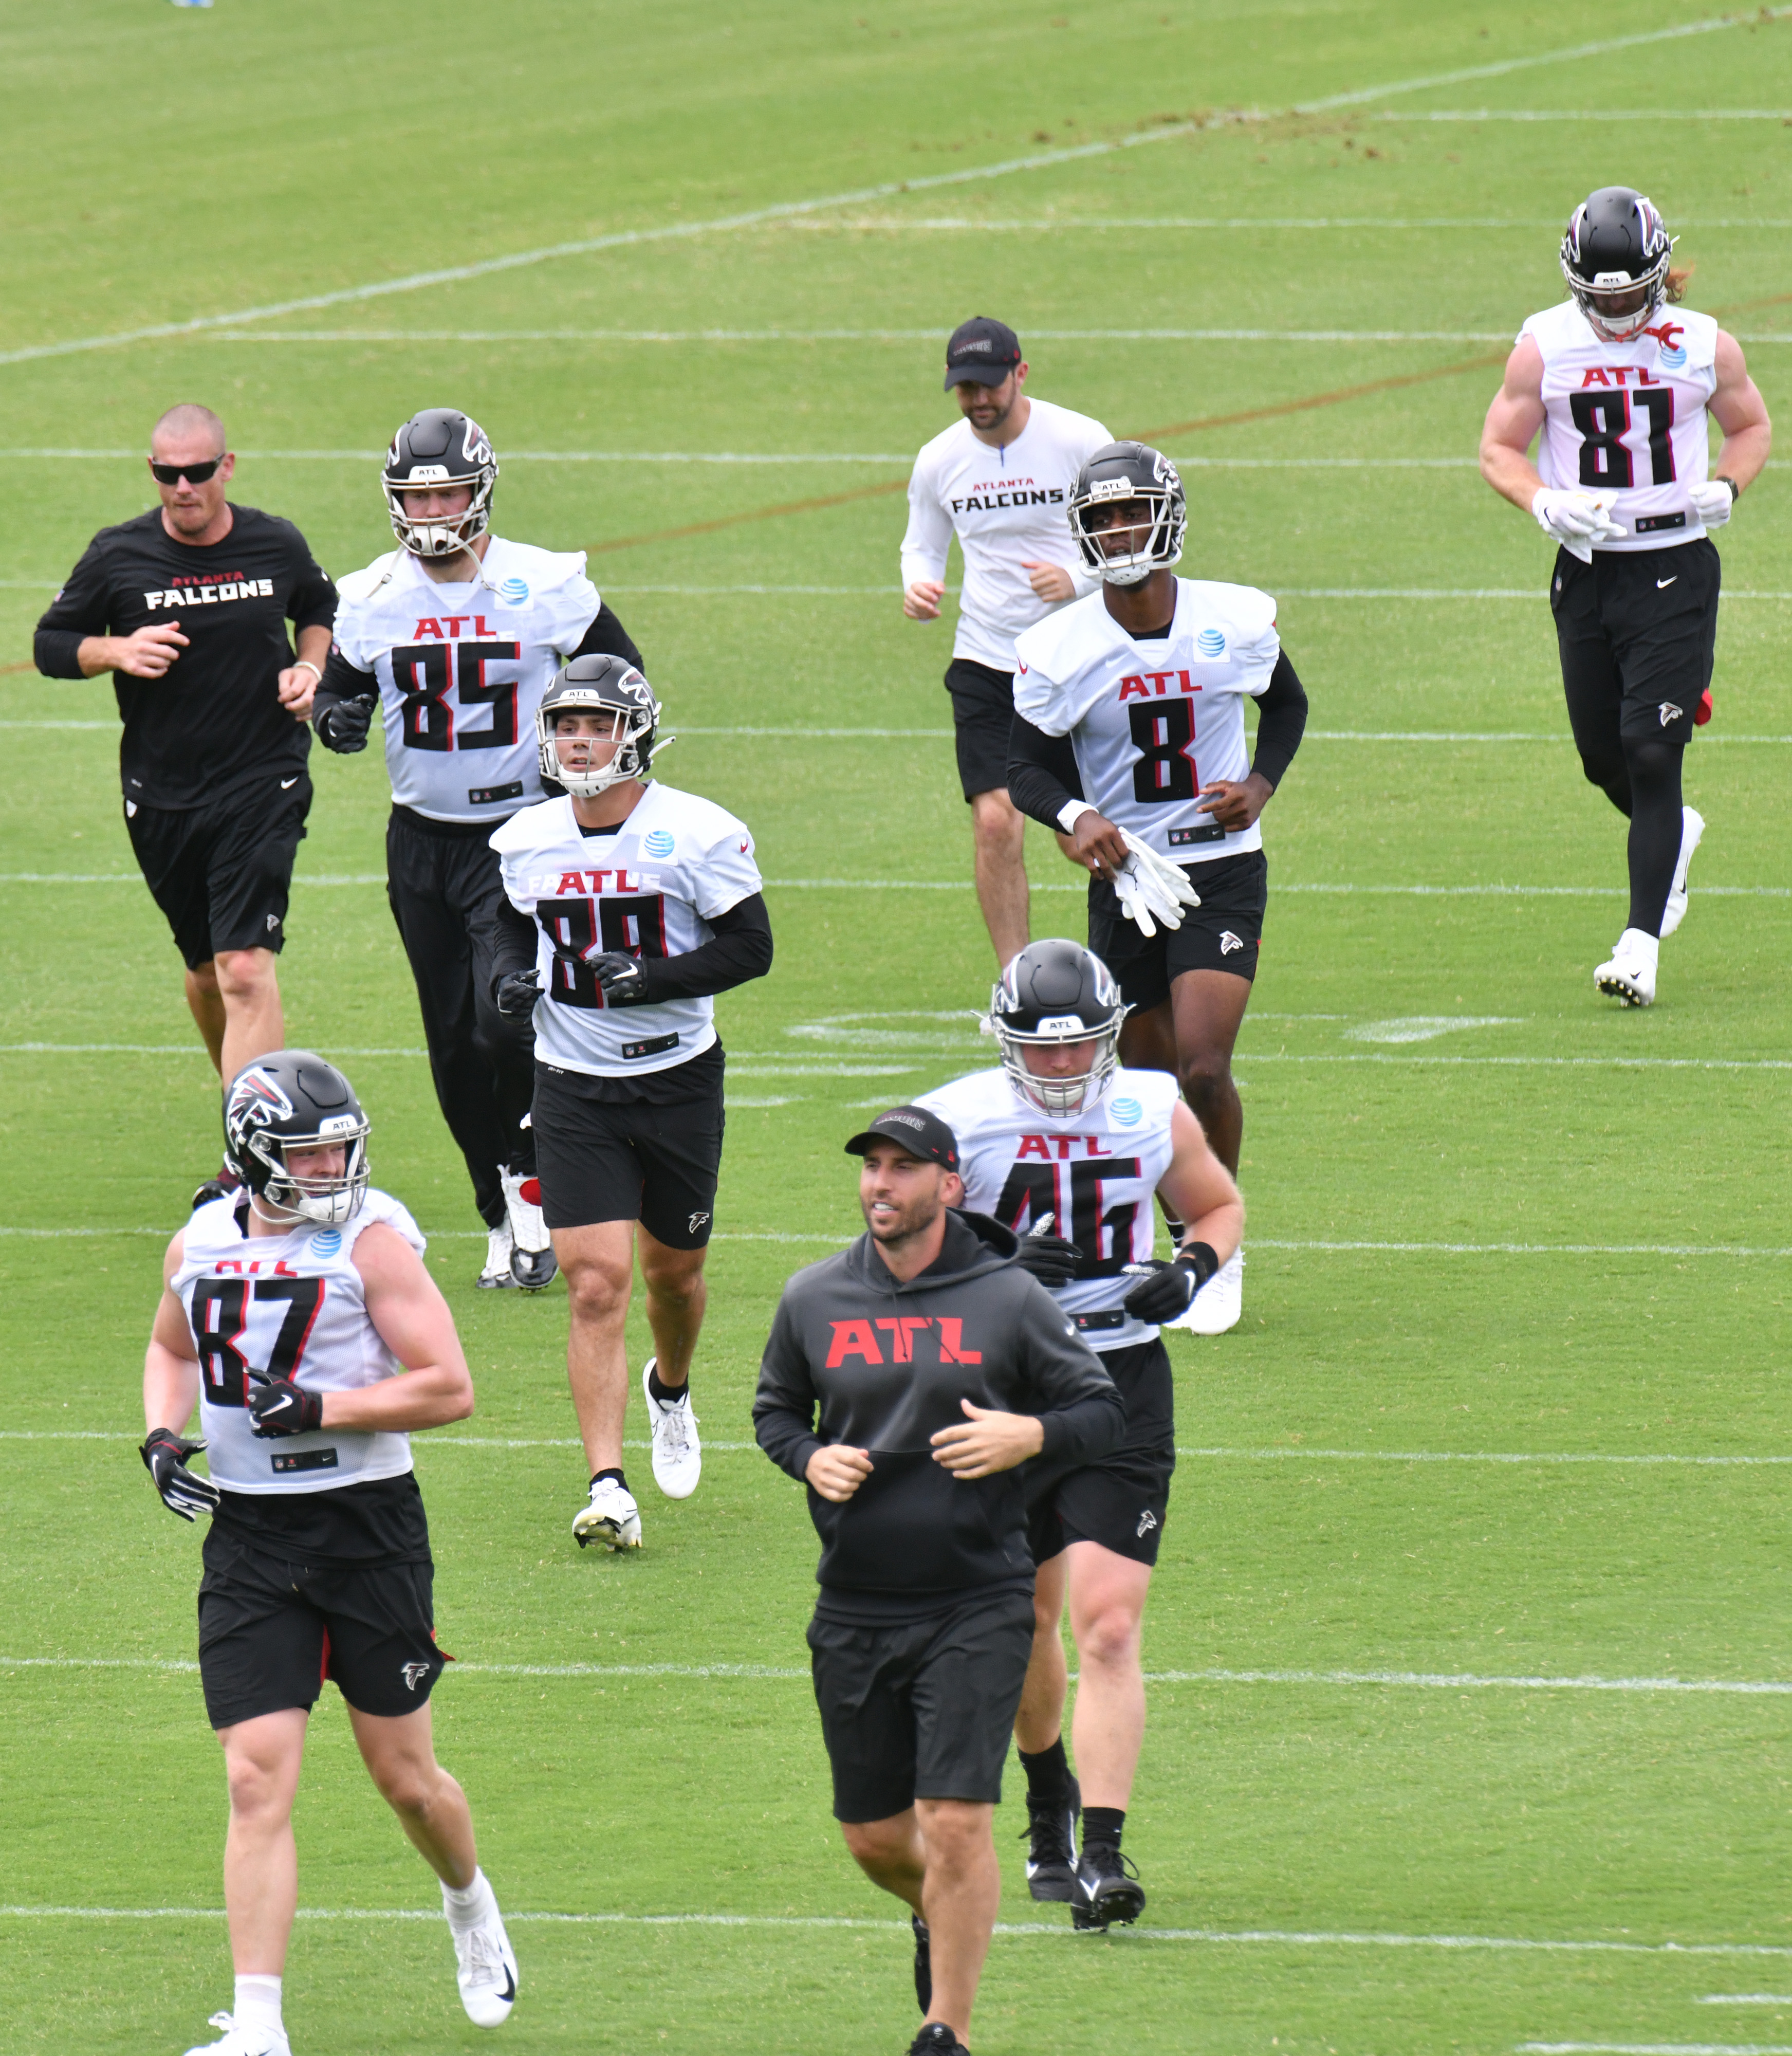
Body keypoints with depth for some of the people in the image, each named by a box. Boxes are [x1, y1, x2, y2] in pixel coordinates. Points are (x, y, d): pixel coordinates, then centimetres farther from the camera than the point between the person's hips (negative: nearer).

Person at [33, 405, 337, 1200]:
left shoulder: (276, 546, 0)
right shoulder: (119, 556, -3)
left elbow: (321, 609, 20)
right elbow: (52, 642, 6)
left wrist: (310, 668, 0)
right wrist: (114, 651, -14)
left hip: (262, 783, -2)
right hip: (161, 796, 2)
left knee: (246, 969, -15)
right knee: (205, 971, 14)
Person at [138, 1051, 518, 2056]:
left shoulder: (372, 1240, -9)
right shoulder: (202, 1246, 5)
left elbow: (449, 1388, -12)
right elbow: (172, 1349, 26)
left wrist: (318, 1410, -20)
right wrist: (163, 1436, 6)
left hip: (368, 1522, -3)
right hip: (248, 1534, 3)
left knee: (405, 1777, 9)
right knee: (259, 1783, -6)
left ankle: (470, 1902, 42)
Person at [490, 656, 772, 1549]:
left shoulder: (698, 835, -12)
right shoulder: (526, 840, 0)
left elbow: (750, 946, -10)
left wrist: (653, 979, -22)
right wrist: (509, 976, -5)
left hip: (677, 1077, -1)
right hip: (572, 1083, 1)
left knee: (673, 1269, 15)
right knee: (596, 1284, -11)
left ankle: (670, 1389, 50)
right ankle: (608, 1486, -12)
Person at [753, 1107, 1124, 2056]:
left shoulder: (1007, 1299, -3)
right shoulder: (813, 1299, 4)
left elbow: (1103, 1411, 3)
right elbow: (774, 1408, 19)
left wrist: (1030, 1436, -18)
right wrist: (810, 1459, -4)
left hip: (976, 1610, -4)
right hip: (854, 1612, 4)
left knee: (956, 1826, -13)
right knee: (872, 1836, 11)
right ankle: (939, 1918, 45)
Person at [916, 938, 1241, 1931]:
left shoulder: (1153, 1114, -1)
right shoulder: (962, 1122, -7)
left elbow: (1219, 1205, 17)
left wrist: (1191, 1271, -4)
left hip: (1122, 1383, -1)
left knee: (1107, 1622, -13)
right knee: (1024, 1617, 17)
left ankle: (1103, 1854, -17)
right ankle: (1048, 1802, 44)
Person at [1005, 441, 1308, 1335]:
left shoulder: (1235, 622, -6)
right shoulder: (1059, 650, -8)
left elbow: (1286, 706, 13)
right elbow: (1024, 763, 0)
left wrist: (1259, 787, -5)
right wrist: (1073, 817, -20)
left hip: (1221, 870, -2)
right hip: (1124, 880, 2)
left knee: (1203, 1069, -17)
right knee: (1149, 1085, 7)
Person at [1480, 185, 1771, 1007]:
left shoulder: (1705, 346, -4)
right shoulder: (1544, 347, -4)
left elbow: (1752, 425, 13)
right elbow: (1499, 447, 5)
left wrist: (1724, 488, -8)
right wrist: (1545, 502, -15)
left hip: (1676, 568, -2)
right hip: (1587, 567, 2)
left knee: (1650, 750, -11)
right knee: (1603, 758, 8)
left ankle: (1643, 940, -8)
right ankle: (1674, 835, 43)